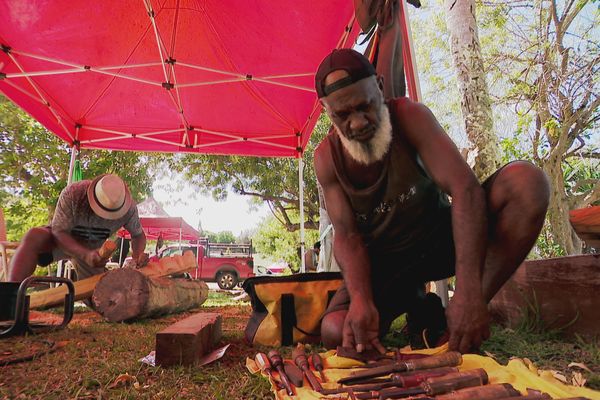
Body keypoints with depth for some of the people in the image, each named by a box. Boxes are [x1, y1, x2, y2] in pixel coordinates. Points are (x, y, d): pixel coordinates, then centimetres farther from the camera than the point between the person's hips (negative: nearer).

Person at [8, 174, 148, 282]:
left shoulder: (129, 208, -27)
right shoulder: (72, 193, -34)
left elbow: (138, 234, -10)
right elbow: (58, 231, -29)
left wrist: (138, 253, -33)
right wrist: (85, 254, -47)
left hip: (93, 249, 3)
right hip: (63, 238, -2)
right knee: (33, 238, -35)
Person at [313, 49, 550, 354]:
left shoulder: (409, 116, -18)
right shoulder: (327, 158, -13)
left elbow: (465, 188, -29)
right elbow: (347, 235, -16)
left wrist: (469, 292, -39)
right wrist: (361, 299, -36)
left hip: (440, 239, 0)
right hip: (384, 262, 1)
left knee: (526, 180, -26)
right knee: (336, 332, -25)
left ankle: (468, 321, -21)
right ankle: (412, 300, 7)